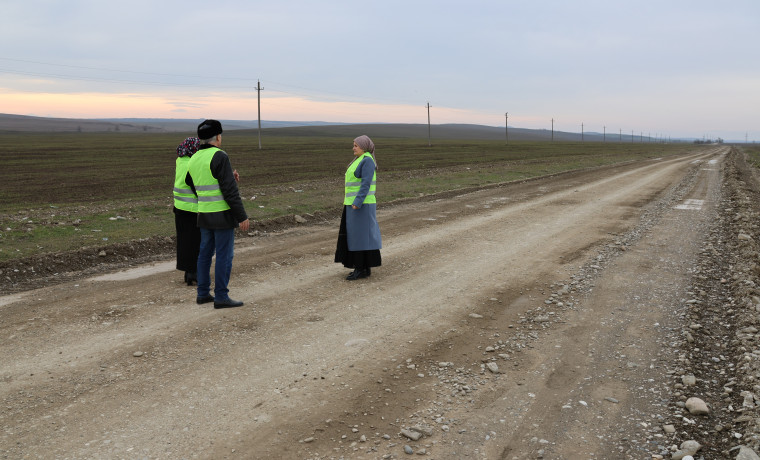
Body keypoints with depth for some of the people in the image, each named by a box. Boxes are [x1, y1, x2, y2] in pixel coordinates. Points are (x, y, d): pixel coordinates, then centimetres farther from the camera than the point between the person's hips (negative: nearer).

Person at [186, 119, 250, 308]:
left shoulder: (193, 160, 10)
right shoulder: (219, 156, -16)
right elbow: (230, 190, -20)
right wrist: (242, 216, -15)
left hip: (204, 214, 8)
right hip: (222, 215, -8)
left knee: (205, 253, 15)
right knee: (224, 255, -1)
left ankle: (203, 293, 21)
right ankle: (221, 297, 3)